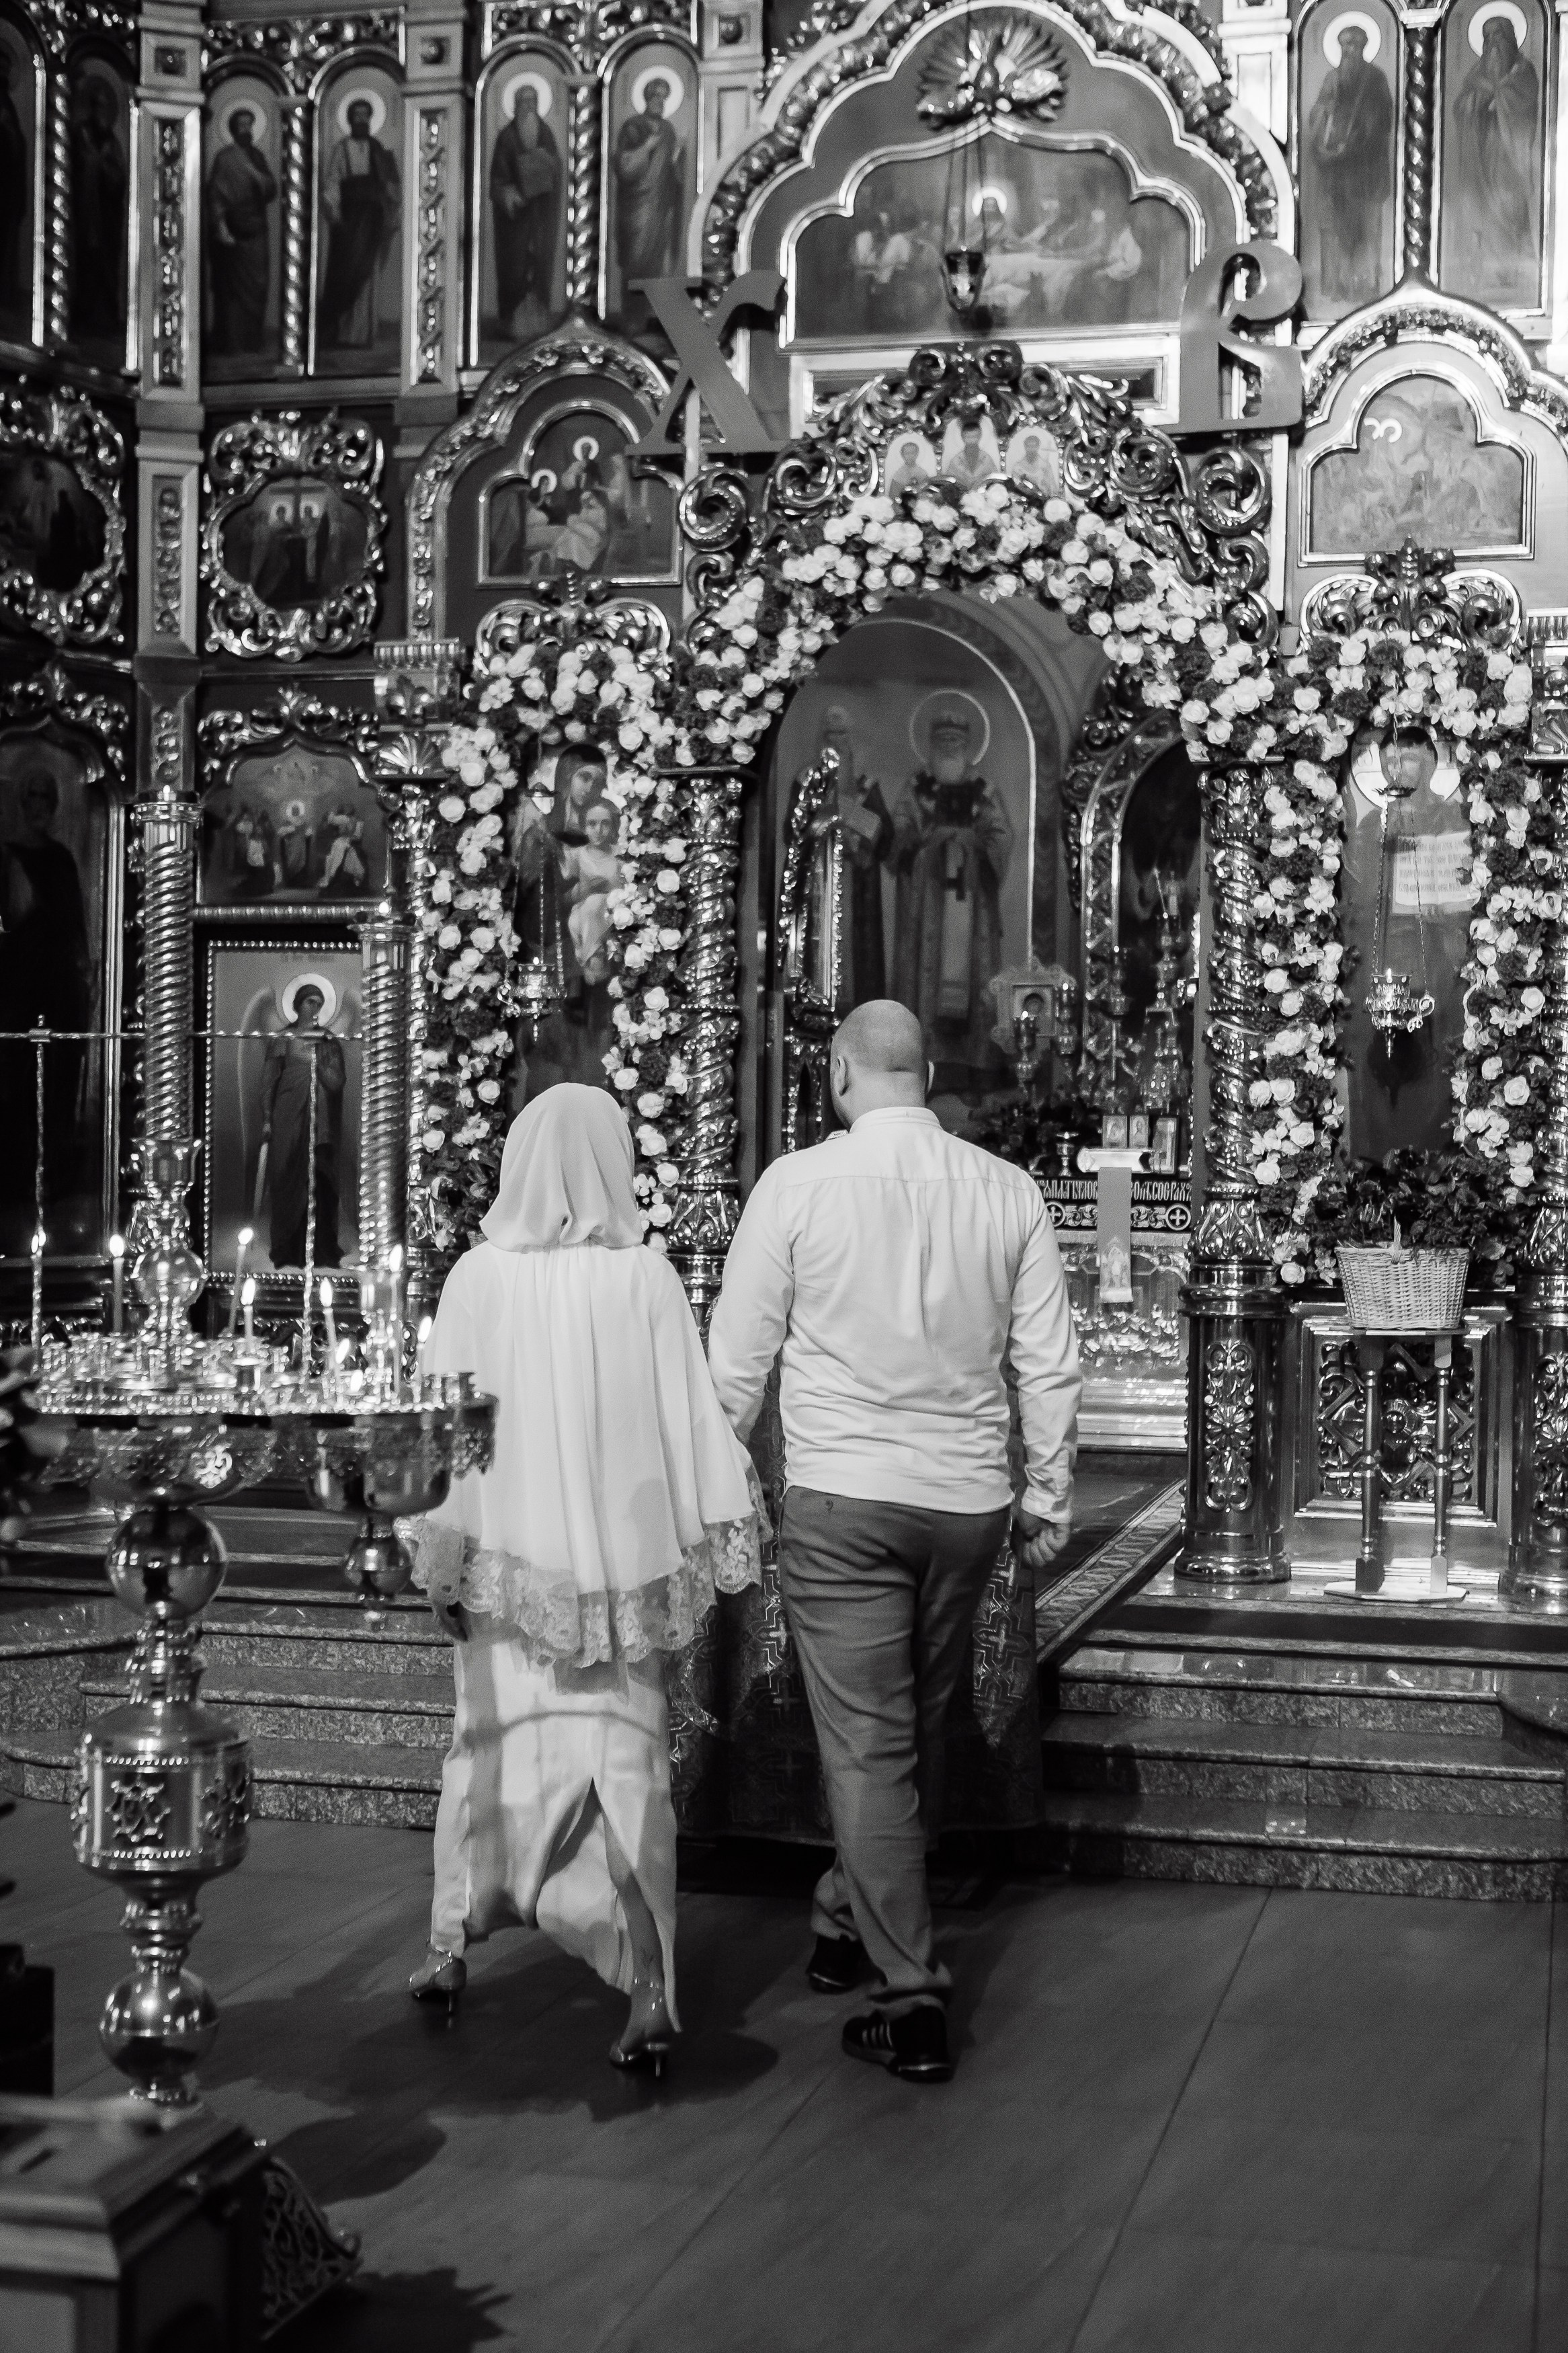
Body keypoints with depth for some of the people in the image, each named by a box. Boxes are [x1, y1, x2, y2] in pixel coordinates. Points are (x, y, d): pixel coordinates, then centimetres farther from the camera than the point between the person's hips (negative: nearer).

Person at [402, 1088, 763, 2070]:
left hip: (511, 1555, 1)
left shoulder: (480, 1276, -6)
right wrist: (723, 1545, 3)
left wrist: (444, 1555, 5)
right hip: (624, 1556, 0)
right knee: (628, 1756, 4)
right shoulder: (645, 1276, -7)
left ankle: (452, 1944, 25)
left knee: (492, 1743, 16)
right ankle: (650, 1995, -1)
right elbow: (695, 1419, -5)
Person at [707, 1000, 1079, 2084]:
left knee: (869, 1746, 2)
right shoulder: (1007, 1189, 0)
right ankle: (850, 1922, 36)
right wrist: (1051, 1490, 15)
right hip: (968, 1502, 4)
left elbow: (738, 1362, -2)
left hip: (842, 1501, -3)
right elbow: (1050, 1362, 4)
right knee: (920, 1730, 19)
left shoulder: (798, 1183, -7)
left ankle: (913, 1998, 2)